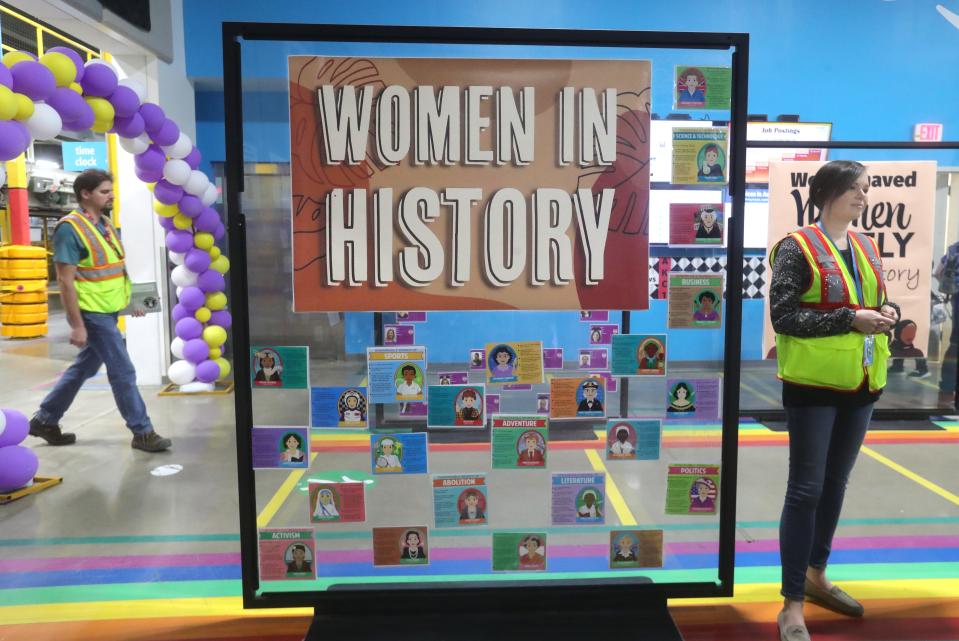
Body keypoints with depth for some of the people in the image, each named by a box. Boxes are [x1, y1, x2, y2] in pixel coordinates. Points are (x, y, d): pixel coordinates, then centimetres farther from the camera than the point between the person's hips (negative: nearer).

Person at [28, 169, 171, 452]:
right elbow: (66, 280, -18)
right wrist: (77, 325, -20)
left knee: (84, 368, 18)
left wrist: (130, 299, 15)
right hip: (92, 313, -9)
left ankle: (45, 420, 33)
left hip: (108, 311, 9)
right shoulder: (70, 228, -15)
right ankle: (142, 432, 5)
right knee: (123, 372, -5)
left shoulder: (106, 224, 11)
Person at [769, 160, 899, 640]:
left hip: (861, 384, 7)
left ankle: (815, 575, 36)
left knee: (836, 482, 17)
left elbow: (875, 301, 20)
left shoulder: (867, 248, 10)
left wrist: (886, 313, -3)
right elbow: (783, 316, -17)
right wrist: (851, 318, -22)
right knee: (806, 489, -3)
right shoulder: (797, 247, -10)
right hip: (814, 384, -7)